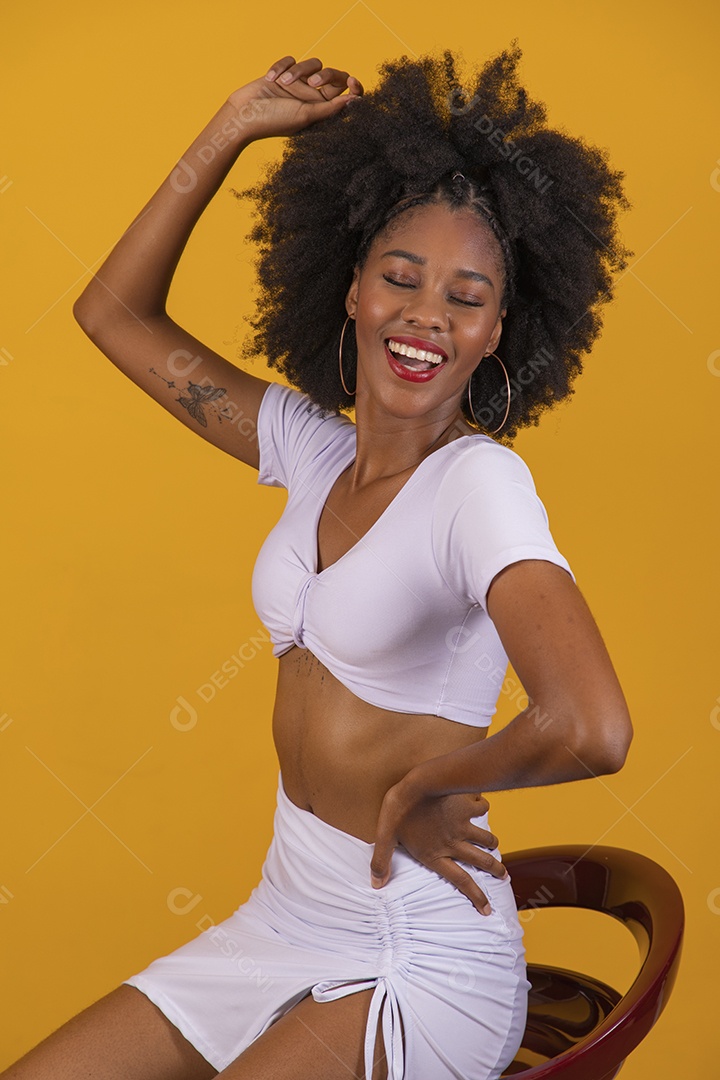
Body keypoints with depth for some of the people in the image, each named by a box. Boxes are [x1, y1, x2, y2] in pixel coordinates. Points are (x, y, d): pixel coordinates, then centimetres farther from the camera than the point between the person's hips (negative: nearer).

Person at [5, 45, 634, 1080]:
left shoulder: (480, 480, -19)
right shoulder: (314, 451, 3)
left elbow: (592, 730, -35)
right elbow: (114, 313, 11)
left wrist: (425, 782, -17)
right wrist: (233, 130, 4)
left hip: (423, 968, -6)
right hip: (281, 923, 7)